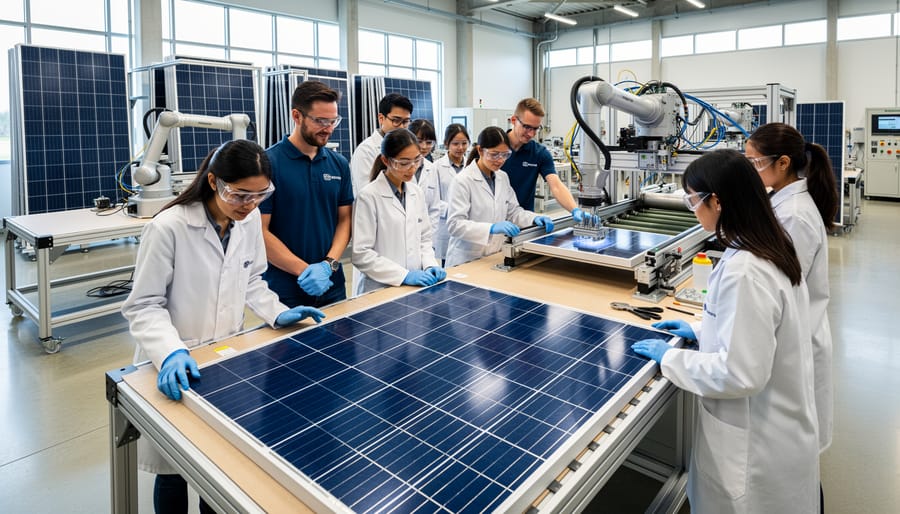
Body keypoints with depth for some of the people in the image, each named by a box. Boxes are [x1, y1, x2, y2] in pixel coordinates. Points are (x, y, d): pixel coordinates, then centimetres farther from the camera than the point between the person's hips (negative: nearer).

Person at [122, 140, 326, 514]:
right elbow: (144, 306, -15)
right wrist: (171, 353, -31)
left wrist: (276, 313, -6)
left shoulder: (250, 219, -4)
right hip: (176, 369, -4)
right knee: (174, 470, 15)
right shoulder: (169, 227, -21)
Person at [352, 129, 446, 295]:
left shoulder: (417, 192, 6)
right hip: (380, 290, -5)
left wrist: (430, 265, -5)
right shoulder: (369, 196, -12)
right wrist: (404, 275, -19)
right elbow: (360, 254, -15)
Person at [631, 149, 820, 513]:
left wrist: (669, 358, -17)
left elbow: (741, 374, -28)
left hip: (756, 443, -8)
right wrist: (700, 331, 10)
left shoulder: (744, 271, -30)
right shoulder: (771, 248, 0)